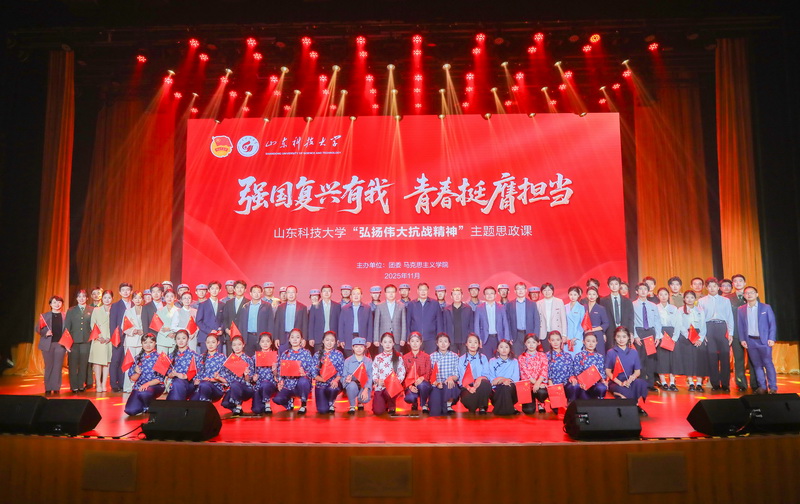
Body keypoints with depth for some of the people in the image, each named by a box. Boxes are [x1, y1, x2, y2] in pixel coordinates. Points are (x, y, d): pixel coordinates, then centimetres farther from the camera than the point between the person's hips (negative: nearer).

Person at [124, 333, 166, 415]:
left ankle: (151, 408, -5)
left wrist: (147, 384, -20)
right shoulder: (138, 358, 9)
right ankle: (144, 406, 16)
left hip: (155, 386, -3)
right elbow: (132, 378, 7)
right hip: (139, 386, 4)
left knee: (143, 393, -37)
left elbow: (160, 378, -7)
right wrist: (137, 373, -15)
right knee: (130, 411, -17)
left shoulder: (158, 358, 0)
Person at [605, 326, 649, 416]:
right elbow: (608, 371, -2)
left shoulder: (634, 352, 11)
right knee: (623, 390, -36)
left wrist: (631, 378, -14)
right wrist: (620, 383, -16)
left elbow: (637, 371, 9)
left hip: (630, 381, 3)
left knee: (640, 382, -32)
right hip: (615, 383, -3)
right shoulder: (611, 353, 3)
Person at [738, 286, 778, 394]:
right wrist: (742, 339, 0)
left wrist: (771, 338, -9)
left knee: (768, 363, -1)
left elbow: (772, 324, -1)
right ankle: (762, 387, 13)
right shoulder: (741, 309, 7)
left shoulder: (766, 307, 1)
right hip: (750, 341, 2)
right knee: (756, 364, 7)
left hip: (764, 340, -2)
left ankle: (773, 387, 5)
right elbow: (740, 325, 8)